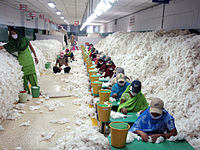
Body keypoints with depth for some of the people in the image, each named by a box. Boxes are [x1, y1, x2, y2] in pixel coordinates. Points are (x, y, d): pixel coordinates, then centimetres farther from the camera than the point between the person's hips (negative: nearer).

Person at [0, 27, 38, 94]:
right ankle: (26, 91, 8)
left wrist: (35, 57, 7)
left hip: (29, 60, 0)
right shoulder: (11, 43, 0)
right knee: (24, 76, -1)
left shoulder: (24, 39, -3)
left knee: (32, 75, 2)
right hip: (21, 62, 1)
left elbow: (31, 47, 5)